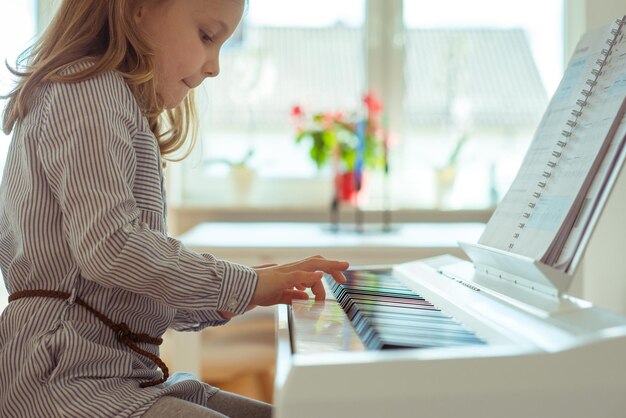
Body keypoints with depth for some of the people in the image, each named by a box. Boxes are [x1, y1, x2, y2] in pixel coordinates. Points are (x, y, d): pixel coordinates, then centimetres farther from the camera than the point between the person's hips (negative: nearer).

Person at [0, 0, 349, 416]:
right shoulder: (86, 87, -8)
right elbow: (109, 246, -22)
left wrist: (218, 303, 9)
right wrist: (244, 285, -14)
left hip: (121, 369, 10)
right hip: (68, 378, -10)